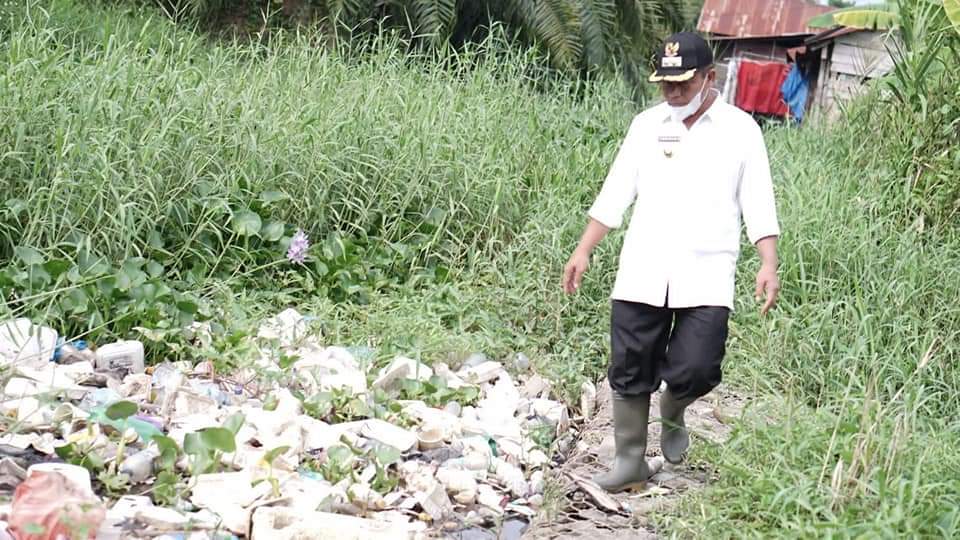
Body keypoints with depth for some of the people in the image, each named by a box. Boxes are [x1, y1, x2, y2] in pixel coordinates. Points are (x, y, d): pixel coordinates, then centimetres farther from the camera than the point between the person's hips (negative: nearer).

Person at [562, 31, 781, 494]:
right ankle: (630, 461, 18)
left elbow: (758, 204, 0)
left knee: (693, 371, -12)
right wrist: (583, 251, 7)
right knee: (629, 372, 3)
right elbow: (614, 195, 12)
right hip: (642, 273, 3)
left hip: (706, 276, -2)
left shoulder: (740, 129, 3)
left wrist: (768, 264, -10)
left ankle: (672, 413, 22)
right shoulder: (647, 125, 10)